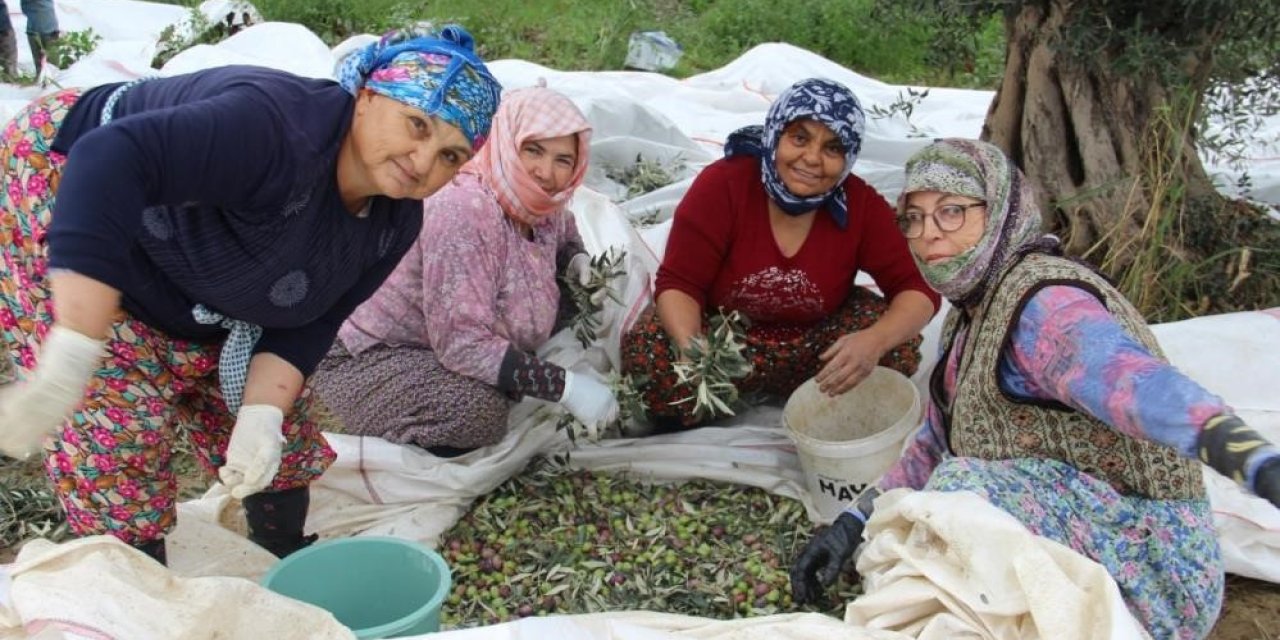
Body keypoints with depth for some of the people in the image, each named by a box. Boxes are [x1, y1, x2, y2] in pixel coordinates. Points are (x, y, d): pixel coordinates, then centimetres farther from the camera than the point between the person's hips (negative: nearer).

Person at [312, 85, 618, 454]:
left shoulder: (541, 206, -6)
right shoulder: (466, 212, -30)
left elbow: (563, 234, 21)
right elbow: (462, 343, -34)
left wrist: (578, 261, -3)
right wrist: (563, 385, -34)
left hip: (450, 345, 9)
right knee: (481, 409, -32)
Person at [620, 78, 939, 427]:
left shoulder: (860, 204, -13)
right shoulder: (720, 185, -20)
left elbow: (918, 288, -14)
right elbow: (678, 283, -19)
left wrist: (875, 340, -37)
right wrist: (689, 345, -41)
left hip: (816, 343, 2)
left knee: (899, 346, -23)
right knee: (645, 353, -29)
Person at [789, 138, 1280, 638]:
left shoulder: (1044, 303, -20)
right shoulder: (970, 313, 9)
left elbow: (1128, 378, -40)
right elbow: (936, 444, 16)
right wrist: (853, 523, 6)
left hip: (1147, 566, -8)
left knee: (959, 492, -24)